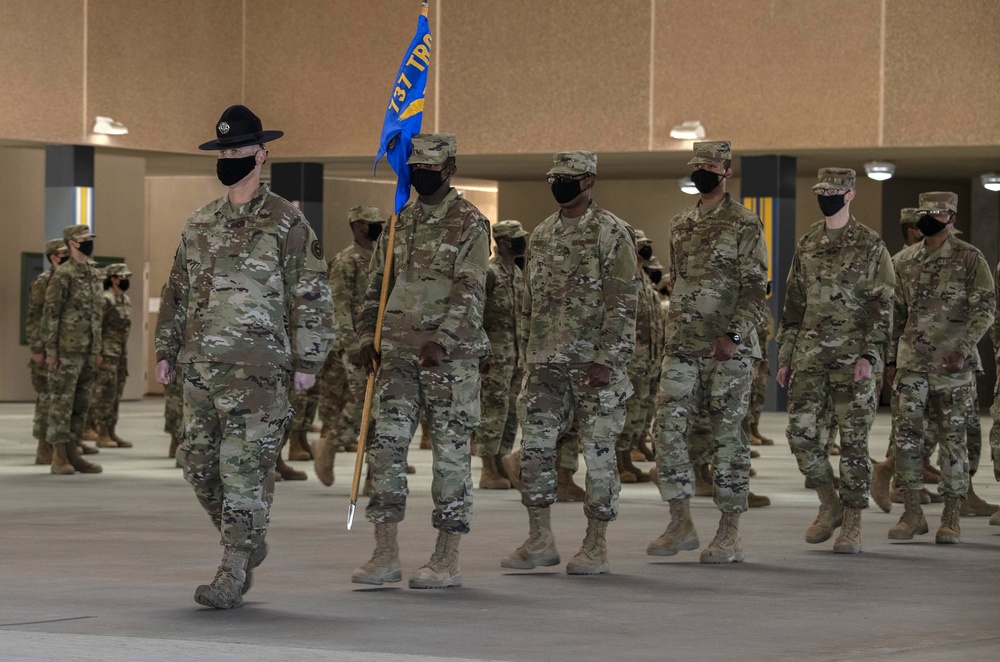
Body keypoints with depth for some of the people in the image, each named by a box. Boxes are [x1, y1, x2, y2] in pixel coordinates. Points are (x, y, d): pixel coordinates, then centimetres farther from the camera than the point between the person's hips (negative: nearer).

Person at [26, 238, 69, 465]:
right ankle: (44, 450, -3)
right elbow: (33, 319, -12)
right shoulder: (42, 282, -8)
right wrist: (36, 350, -17)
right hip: (48, 351, -8)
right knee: (47, 398, -6)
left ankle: (55, 445, 12)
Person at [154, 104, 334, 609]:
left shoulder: (286, 222, -3)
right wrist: (166, 350, 16)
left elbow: (311, 296, -5)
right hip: (200, 363, 7)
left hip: (256, 366, -6)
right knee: (199, 464, 8)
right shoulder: (199, 224, 15)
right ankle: (247, 543, 28)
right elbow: (177, 291, 21)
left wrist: (307, 360, -9)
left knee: (245, 467, -9)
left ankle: (233, 573, -5)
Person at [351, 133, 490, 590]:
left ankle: (447, 559, 4)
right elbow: (377, 285, 18)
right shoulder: (400, 222, 14)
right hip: (398, 350, 6)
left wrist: (442, 340, -23)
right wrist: (367, 337, 7)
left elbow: (469, 291, -13)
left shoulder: (469, 223, -4)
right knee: (387, 442, -1)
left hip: (451, 352, -6)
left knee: (450, 450, -1)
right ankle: (385, 552, 3)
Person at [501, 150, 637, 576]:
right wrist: (527, 355, 14)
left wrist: (607, 360, -18)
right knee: (534, 446, 2)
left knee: (598, 451, 0)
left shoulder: (611, 234, -7)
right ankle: (539, 541, 10)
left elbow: (623, 304, -12)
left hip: (595, 363, -6)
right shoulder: (541, 236, 14)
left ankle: (596, 545, 6)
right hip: (546, 362, 6)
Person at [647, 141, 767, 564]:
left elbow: (755, 289, -11)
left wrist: (733, 335, -22)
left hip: (729, 349, -6)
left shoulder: (744, 226, -5)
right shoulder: (680, 226, 15)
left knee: (728, 436, -2)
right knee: (668, 426, -3)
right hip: (682, 349, 6)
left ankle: (729, 534, 4)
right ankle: (681, 525, 5)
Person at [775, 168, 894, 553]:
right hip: (810, 355, 4)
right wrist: (784, 358, 13)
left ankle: (852, 524, 5)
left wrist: (869, 355, -15)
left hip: (852, 358, -4)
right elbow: (793, 305, 17)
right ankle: (829, 504, 12)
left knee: (853, 439, -2)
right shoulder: (806, 246, 13)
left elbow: (883, 307, -5)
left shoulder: (870, 246, -2)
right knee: (800, 429, -7)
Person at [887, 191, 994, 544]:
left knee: (953, 436, 1)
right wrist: (891, 358, 12)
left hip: (952, 364, -3)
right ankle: (912, 513, 3)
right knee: (907, 432, -3)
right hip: (912, 362, 3)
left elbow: (985, 309, -6)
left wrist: (962, 351, -16)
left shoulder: (970, 259, -2)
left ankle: (951, 518, 7)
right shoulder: (904, 261, 10)